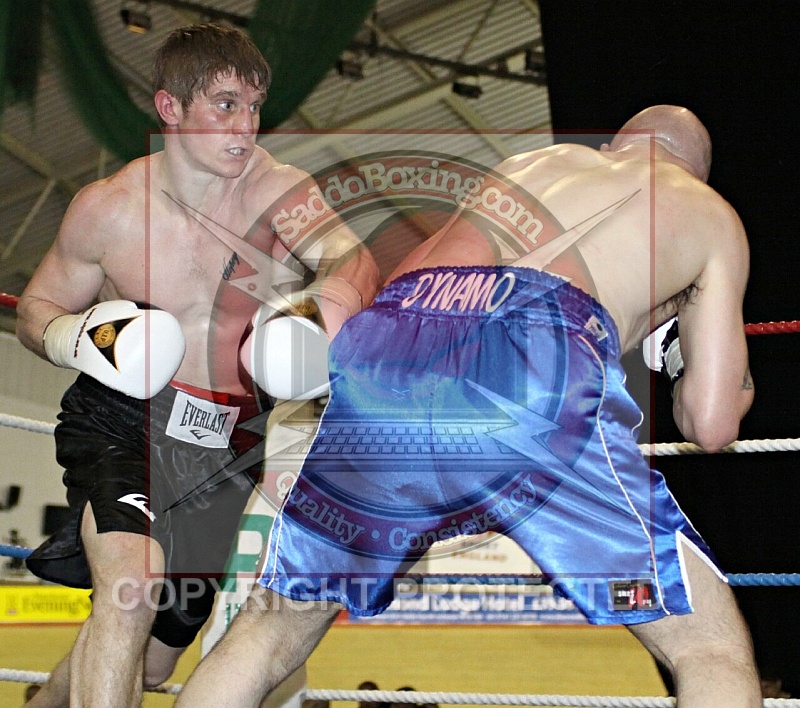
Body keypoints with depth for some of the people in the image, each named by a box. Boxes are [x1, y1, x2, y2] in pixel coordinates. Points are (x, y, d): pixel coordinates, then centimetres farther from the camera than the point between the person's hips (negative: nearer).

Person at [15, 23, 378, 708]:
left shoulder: (277, 191, -7)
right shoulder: (109, 208, -9)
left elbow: (352, 257, -21)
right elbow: (34, 310, 3)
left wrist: (334, 298, -45)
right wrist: (77, 339, -20)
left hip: (225, 446, 3)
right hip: (122, 424, -3)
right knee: (130, 591, -32)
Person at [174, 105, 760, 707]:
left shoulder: (530, 162, 38)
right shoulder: (712, 212, 28)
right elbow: (711, 424, 21)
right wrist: (687, 367, 46)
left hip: (376, 355, 4)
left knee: (272, 630, 22)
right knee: (716, 650, 8)